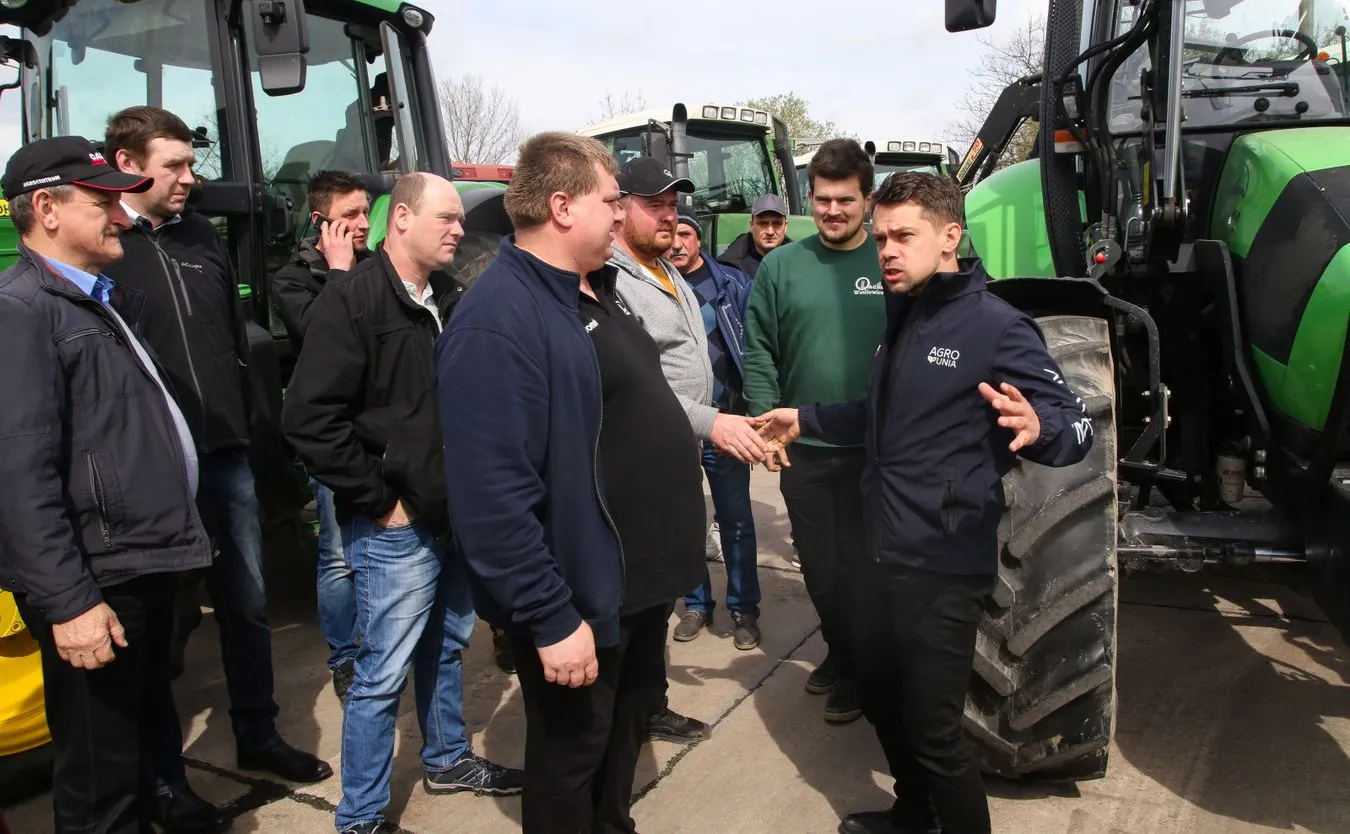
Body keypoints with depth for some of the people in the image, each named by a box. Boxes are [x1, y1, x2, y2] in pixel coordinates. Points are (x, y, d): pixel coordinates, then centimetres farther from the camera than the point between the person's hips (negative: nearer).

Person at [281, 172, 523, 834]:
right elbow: (310, 420, -21)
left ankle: (448, 760, 43)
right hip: (396, 527, -8)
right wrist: (380, 500, -17)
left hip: (455, 514, 8)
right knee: (383, 675, 2)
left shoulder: (449, 300, 10)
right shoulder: (351, 300, -14)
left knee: (447, 647, 22)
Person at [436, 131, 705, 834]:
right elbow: (492, 496, -28)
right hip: (580, 598, -9)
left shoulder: (596, 289, 8)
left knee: (627, 730, 27)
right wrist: (550, 618, -26)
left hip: (642, 578, 10)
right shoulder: (497, 321, -24)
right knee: (571, 759, 13)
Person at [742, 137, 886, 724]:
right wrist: (766, 417, -7)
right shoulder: (782, 265, 0)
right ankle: (841, 653, 41)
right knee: (819, 566, 16)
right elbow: (758, 350, 2)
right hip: (803, 449, 2)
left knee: (862, 565, 11)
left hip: (877, 450, -2)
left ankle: (858, 668, 33)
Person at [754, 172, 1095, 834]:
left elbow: (1078, 426, -16)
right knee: (879, 697, 22)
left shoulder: (994, 325, -15)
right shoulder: (900, 317, 11)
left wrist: (1035, 429, -38)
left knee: (933, 731, 2)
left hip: (944, 567, -8)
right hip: (881, 553, 9)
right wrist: (804, 419, 22)